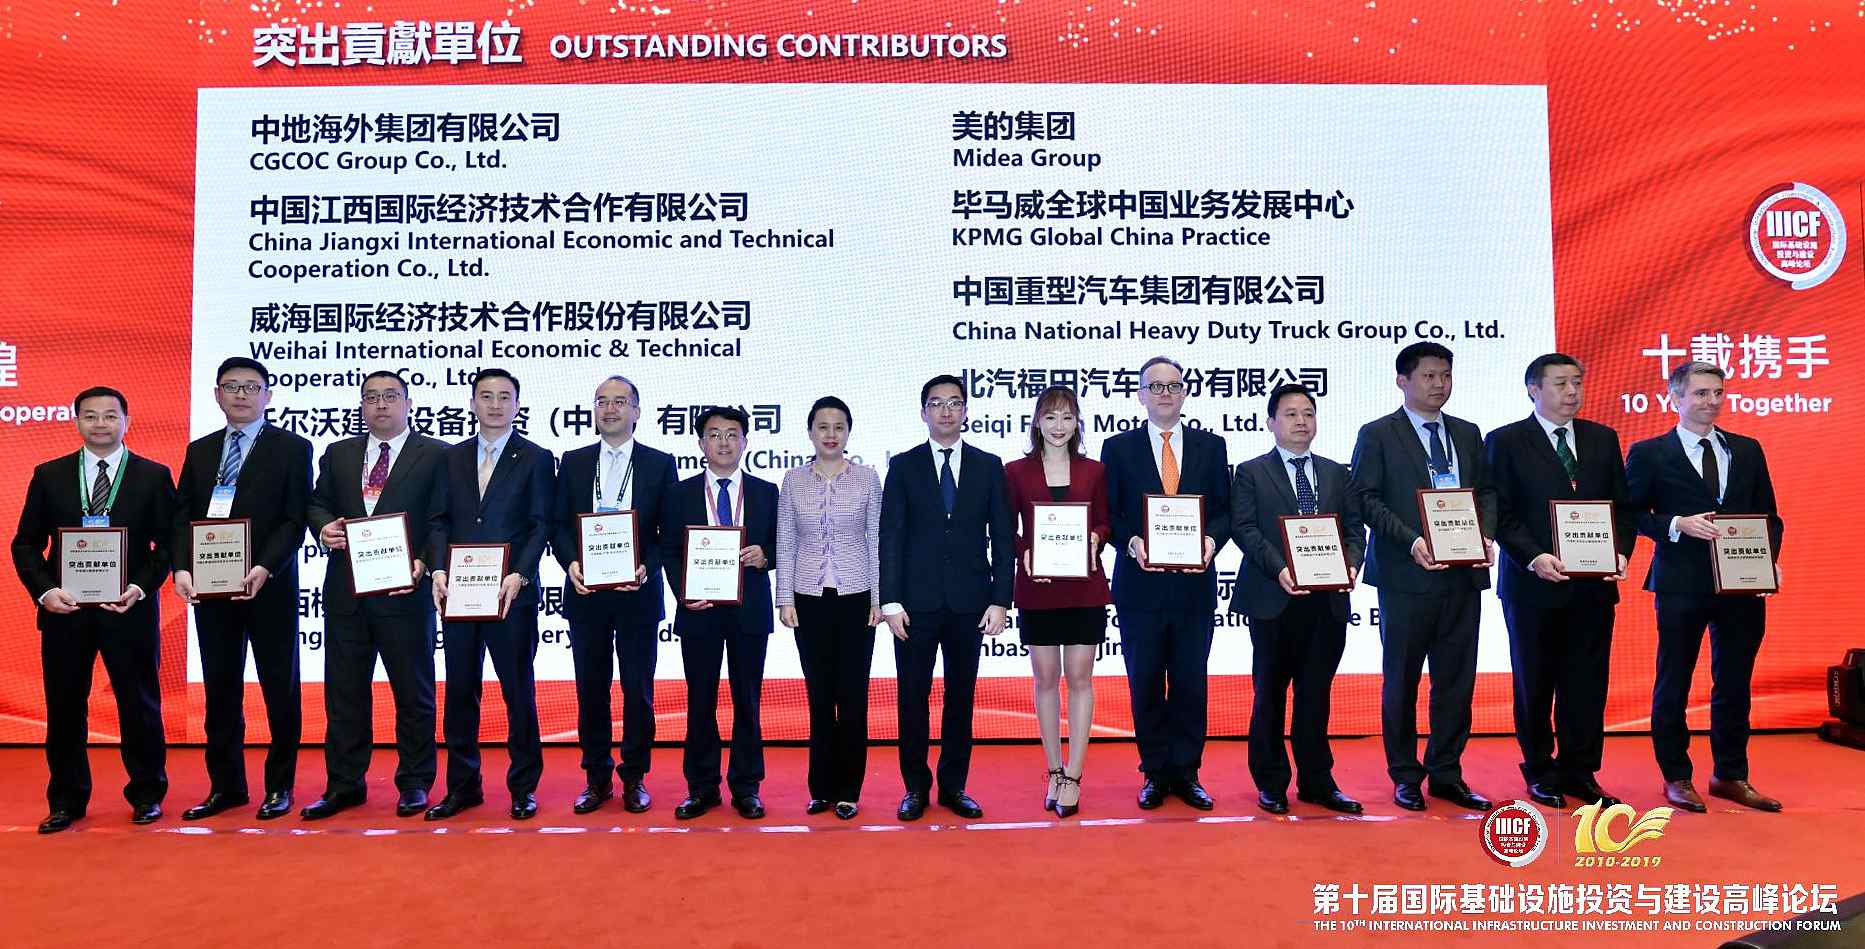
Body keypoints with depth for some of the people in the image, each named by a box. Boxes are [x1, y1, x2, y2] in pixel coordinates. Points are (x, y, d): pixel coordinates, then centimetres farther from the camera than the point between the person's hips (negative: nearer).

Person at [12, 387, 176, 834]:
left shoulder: (154, 476, 2)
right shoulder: (49, 475, 8)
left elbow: (168, 543, 0)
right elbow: (25, 544, 7)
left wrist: (141, 587, -14)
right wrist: (45, 591, -8)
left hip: (129, 609, -2)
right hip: (64, 609, 2)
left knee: (139, 705, 5)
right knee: (64, 709, 9)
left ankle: (146, 796, 19)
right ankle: (67, 801, 22)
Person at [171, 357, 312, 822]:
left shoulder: (292, 448, 0)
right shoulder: (200, 450, 14)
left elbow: (294, 519, -7)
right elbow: (183, 516, 9)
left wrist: (264, 568, -20)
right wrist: (182, 568, -7)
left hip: (268, 587, -4)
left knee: (279, 688, 3)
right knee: (219, 688, 9)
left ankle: (279, 786, 13)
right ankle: (226, 785, 20)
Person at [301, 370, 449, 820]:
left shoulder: (435, 455, 0)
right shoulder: (338, 454, 15)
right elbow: (318, 503, 15)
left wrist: (422, 562, -19)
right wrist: (325, 527, -7)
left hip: (404, 589, -4)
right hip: (346, 590, 4)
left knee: (413, 691, 5)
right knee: (344, 692, 9)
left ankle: (414, 784, 17)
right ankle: (344, 784, 20)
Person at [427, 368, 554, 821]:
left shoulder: (536, 458, 2)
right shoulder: (453, 458, 13)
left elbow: (541, 525, -4)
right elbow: (439, 519, 9)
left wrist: (519, 575, -16)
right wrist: (439, 569, -6)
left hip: (511, 593, -4)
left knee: (518, 690, 4)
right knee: (459, 691, 9)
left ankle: (524, 787, 14)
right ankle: (463, 785, 20)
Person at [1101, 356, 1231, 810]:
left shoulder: (1211, 446, 9)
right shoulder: (1118, 448, 5)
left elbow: (1224, 511, 6)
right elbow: (1109, 514, 2)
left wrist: (1211, 540, -13)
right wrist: (1132, 543, -16)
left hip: (1195, 584, 1)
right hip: (1141, 583, -1)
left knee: (1190, 683, 6)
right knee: (1146, 684, 6)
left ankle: (1186, 773, 18)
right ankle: (1155, 774, 18)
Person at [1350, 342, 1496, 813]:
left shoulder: (1468, 434, 15)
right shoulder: (1377, 435, -1)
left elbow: (1486, 491, 15)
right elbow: (1367, 499, -7)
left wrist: (1486, 535, -4)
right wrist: (1411, 541, -18)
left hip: (1463, 575, 5)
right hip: (1407, 575, -4)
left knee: (1456, 678, 8)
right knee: (1402, 680, 5)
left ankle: (1446, 774, 19)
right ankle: (1405, 777, 16)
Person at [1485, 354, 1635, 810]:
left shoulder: (1603, 439, 11)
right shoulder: (1505, 442, -2)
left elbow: (1622, 506, 11)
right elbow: (1500, 513, -6)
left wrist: (1621, 552, -5)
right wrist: (1533, 558, -18)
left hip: (1594, 584, 3)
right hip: (1533, 583, -3)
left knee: (1588, 682, 6)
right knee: (1535, 683, 7)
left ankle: (1579, 771, 17)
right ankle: (1540, 772, 18)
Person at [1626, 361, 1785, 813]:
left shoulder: (1747, 450, 11)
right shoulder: (1649, 453, -2)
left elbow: (1768, 515, 12)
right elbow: (1631, 513, -4)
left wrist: (1770, 558, -3)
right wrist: (1678, 524, -18)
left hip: (1743, 585, 4)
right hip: (1682, 585, -4)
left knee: (1734, 684, 12)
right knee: (1673, 684, 5)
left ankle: (1731, 776, 26)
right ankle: (1677, 777, 18)